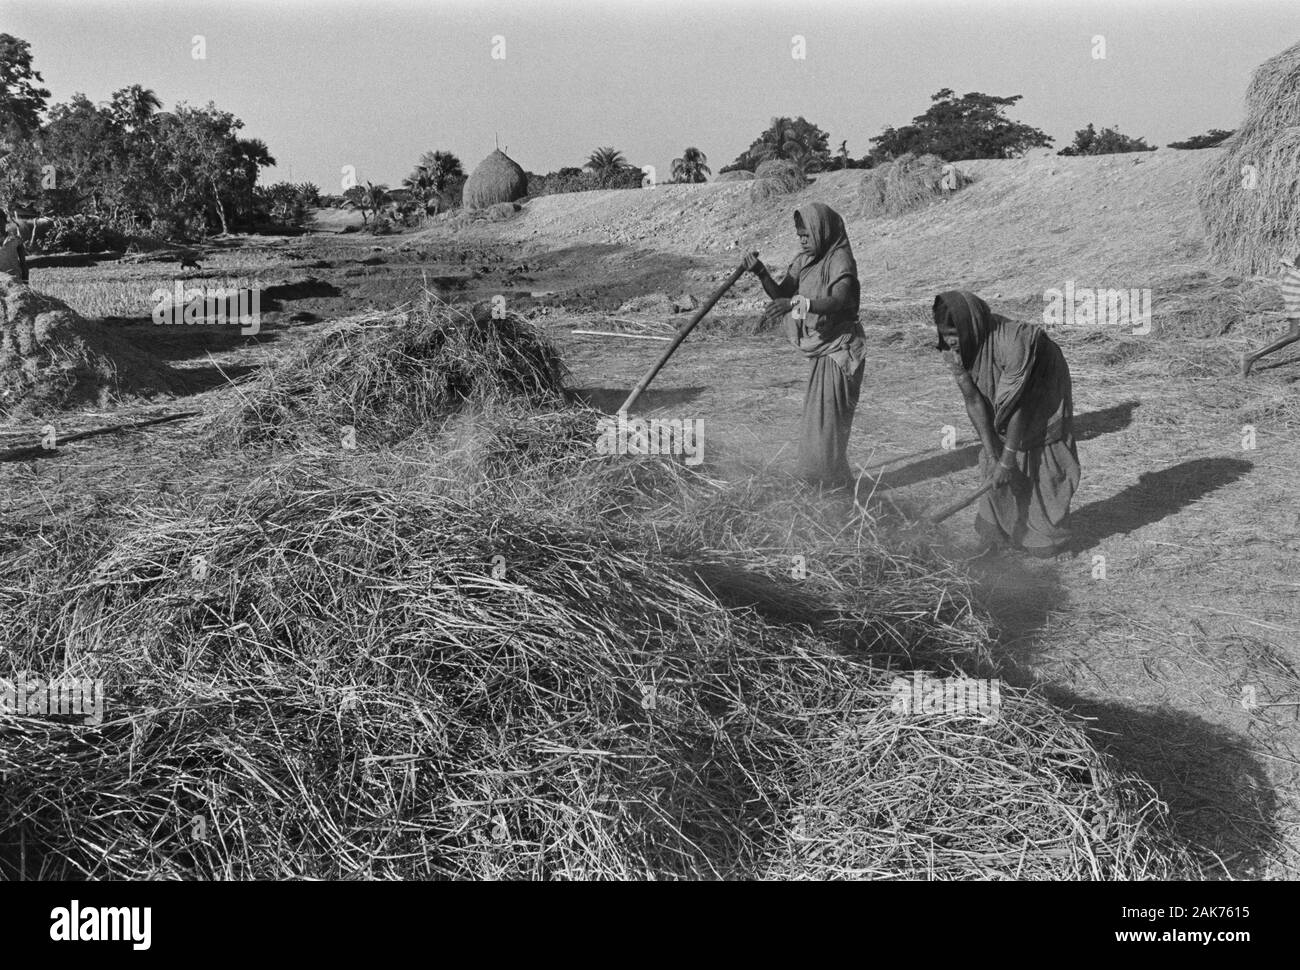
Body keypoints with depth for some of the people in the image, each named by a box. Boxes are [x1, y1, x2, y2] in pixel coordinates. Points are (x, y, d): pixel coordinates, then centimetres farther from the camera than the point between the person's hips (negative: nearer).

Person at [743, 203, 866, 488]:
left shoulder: (840, 259, -16)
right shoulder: (804, 261, 8)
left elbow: (838, 301, -33)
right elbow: (780, 294, 1)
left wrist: (798, 302, -47)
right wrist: (762, 274, -17)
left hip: (839, 349, -8)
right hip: (822, 350, 8)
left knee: (826, 419, -4)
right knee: (817, 418, 16)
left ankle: (834, 481, 9)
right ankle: (822, 479, 30)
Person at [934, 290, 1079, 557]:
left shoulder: (1013, 342, -41)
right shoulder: (954, 349, -22)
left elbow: (1017, 407, -34)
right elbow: (973, 400, -18)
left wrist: (1008, 460, -28)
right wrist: (991, 454, -20)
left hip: (1042, 393, -6)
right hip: (1000, 403, 6)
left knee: (1042, 465, 2)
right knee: (995, 467, 6)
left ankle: (1049, 540, 17)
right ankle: (997, 532, 19)